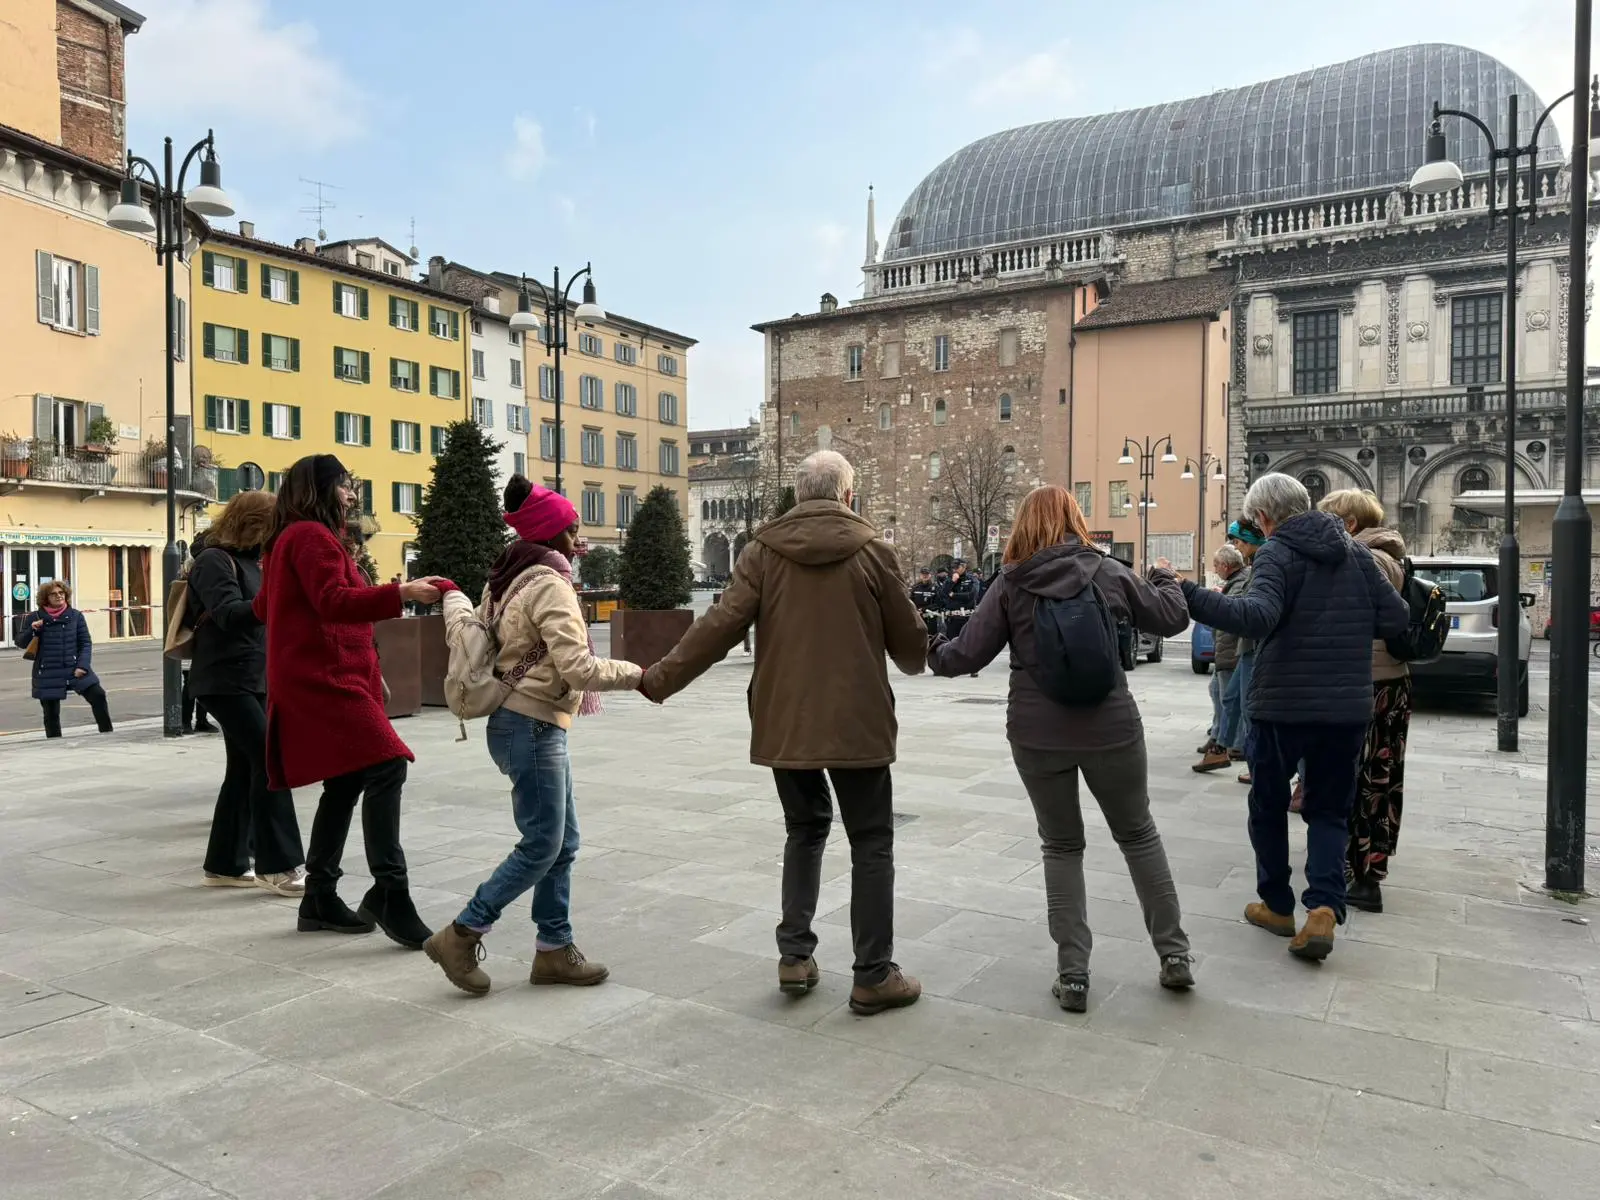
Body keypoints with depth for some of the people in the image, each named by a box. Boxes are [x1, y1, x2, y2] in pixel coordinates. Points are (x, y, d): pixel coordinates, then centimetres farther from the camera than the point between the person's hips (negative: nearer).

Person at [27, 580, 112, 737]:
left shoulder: (75, 616, 3)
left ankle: (107, 734, 1)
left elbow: (86, 643, 3)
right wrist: (32, 630, -13)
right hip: (48, 672, 0)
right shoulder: (34, 617, 2)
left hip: (75, 668, 0)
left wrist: (82, 665, -10)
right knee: (51, 712, 6)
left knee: (98, 696, -12)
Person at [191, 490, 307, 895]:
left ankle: (225, 864, 18)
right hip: (225, 682, -9)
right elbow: (230, 614, -25)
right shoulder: (214, 559, -11)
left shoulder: (249, 559, 16)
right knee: (270, 761, -13)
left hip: (252, 681, 9)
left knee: (245, 769, 10)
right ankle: (279, 866, -9)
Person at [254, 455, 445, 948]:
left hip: (323, 677, 11)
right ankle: (389, 892, -22)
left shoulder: (290, 539, 23)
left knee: (345, 784, 10)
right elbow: (335, 602, -23)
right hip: (325, 678, -11)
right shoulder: (312, 536, -9)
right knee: (385, 766, -20)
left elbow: (264, 607, 33)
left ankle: (320, 899, 15)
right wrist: (401, 593, -33)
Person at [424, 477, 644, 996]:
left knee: (562, 842, 12)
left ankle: (554, 948, 19)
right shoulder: (549, 585, -17)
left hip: (523, 722, 10)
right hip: (532, 726, -10)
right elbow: (578, 668, -24)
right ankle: (459, 937, 7)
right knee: (541, 846, -2)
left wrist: (453, 596, 35)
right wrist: (638, 675, -13)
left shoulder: (507, 580, 11)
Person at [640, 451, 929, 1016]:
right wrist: (917, 662, 24)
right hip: (857, 722, -3)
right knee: (871, 844, 8)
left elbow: (719, 626, -7)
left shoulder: (764, 551, -1)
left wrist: (659, 678, 0)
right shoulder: (871, 550, -4)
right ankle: (874, 976, 11)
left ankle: (794, 957, 21)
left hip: (784, 723, 3)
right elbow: (909, 636, 1)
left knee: (804, 831, 21)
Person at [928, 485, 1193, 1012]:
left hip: (1037, 735, 0)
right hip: (1110, 728, 1)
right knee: (1138, 834, 19)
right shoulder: (1108, 572, -2)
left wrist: (933, 653, 17)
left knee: (1061, 846, 13)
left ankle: (1073, 974, 13)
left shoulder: (1011, 584, -5)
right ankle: (1174, 954, 24)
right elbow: (1173, 618, 10)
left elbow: (968, 654, -4)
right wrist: (1164, 577, 30)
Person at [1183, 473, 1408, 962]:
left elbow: (1257, 616, -29)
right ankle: (1324, 907, -5)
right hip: (1347, 707, 5)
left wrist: (1186, 593, -32)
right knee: (1329, 811, 14)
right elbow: (1397, 618, 6)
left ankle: (1277, 905, 25)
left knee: (1269, 805, 15)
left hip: (1282, 705, -4)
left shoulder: (1278, 553, -11)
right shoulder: (1355, 552, 7)